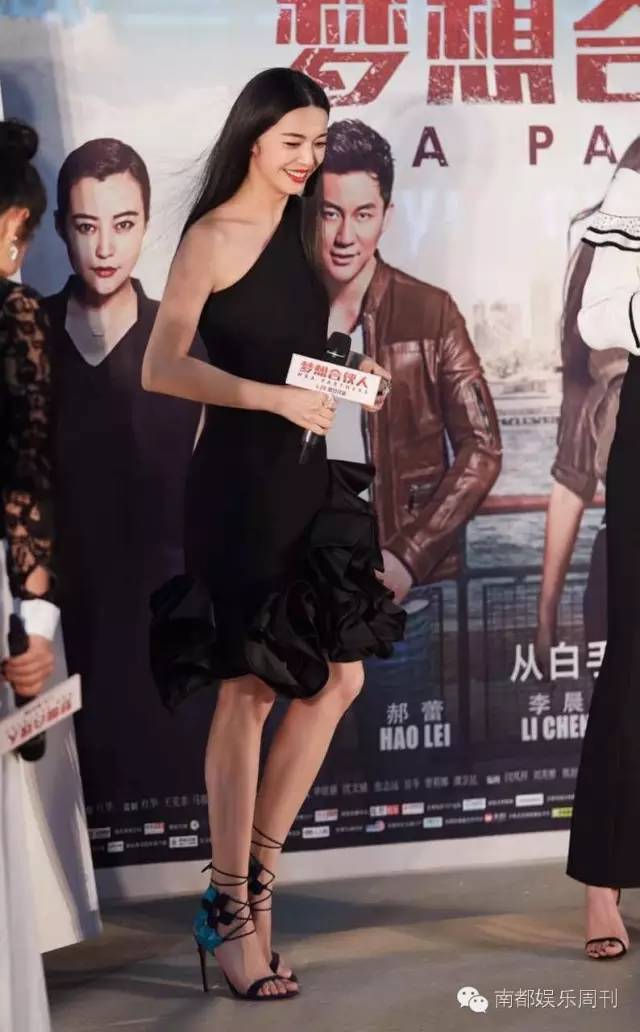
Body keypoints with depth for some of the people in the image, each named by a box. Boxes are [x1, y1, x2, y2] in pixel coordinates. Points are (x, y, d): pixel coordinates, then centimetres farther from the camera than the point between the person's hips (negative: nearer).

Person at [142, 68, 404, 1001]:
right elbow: (161, 369, -16)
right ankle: (232, 912, 7)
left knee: (337, 679, 8)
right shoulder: (213, 237, -8)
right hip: (238, 479, -8)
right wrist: (276, 398, -23)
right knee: (247, 690, -4)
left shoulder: (301, 227, 14)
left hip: (307, 477, 8)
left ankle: (252, 882, 19)